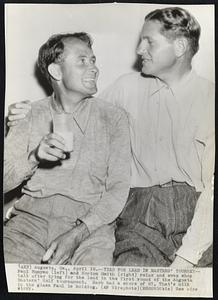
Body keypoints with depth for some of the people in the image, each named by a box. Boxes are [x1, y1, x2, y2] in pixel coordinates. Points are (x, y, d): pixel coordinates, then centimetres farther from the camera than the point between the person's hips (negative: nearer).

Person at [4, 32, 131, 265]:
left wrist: (77, 233, -14)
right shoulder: (31, 114, 10)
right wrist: (34, 157, -14)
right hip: (31, 217, 1)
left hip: (89, 222, -1)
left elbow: (119, 188, -2)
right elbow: (6, 180, 5)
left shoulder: (113, 117, 5)